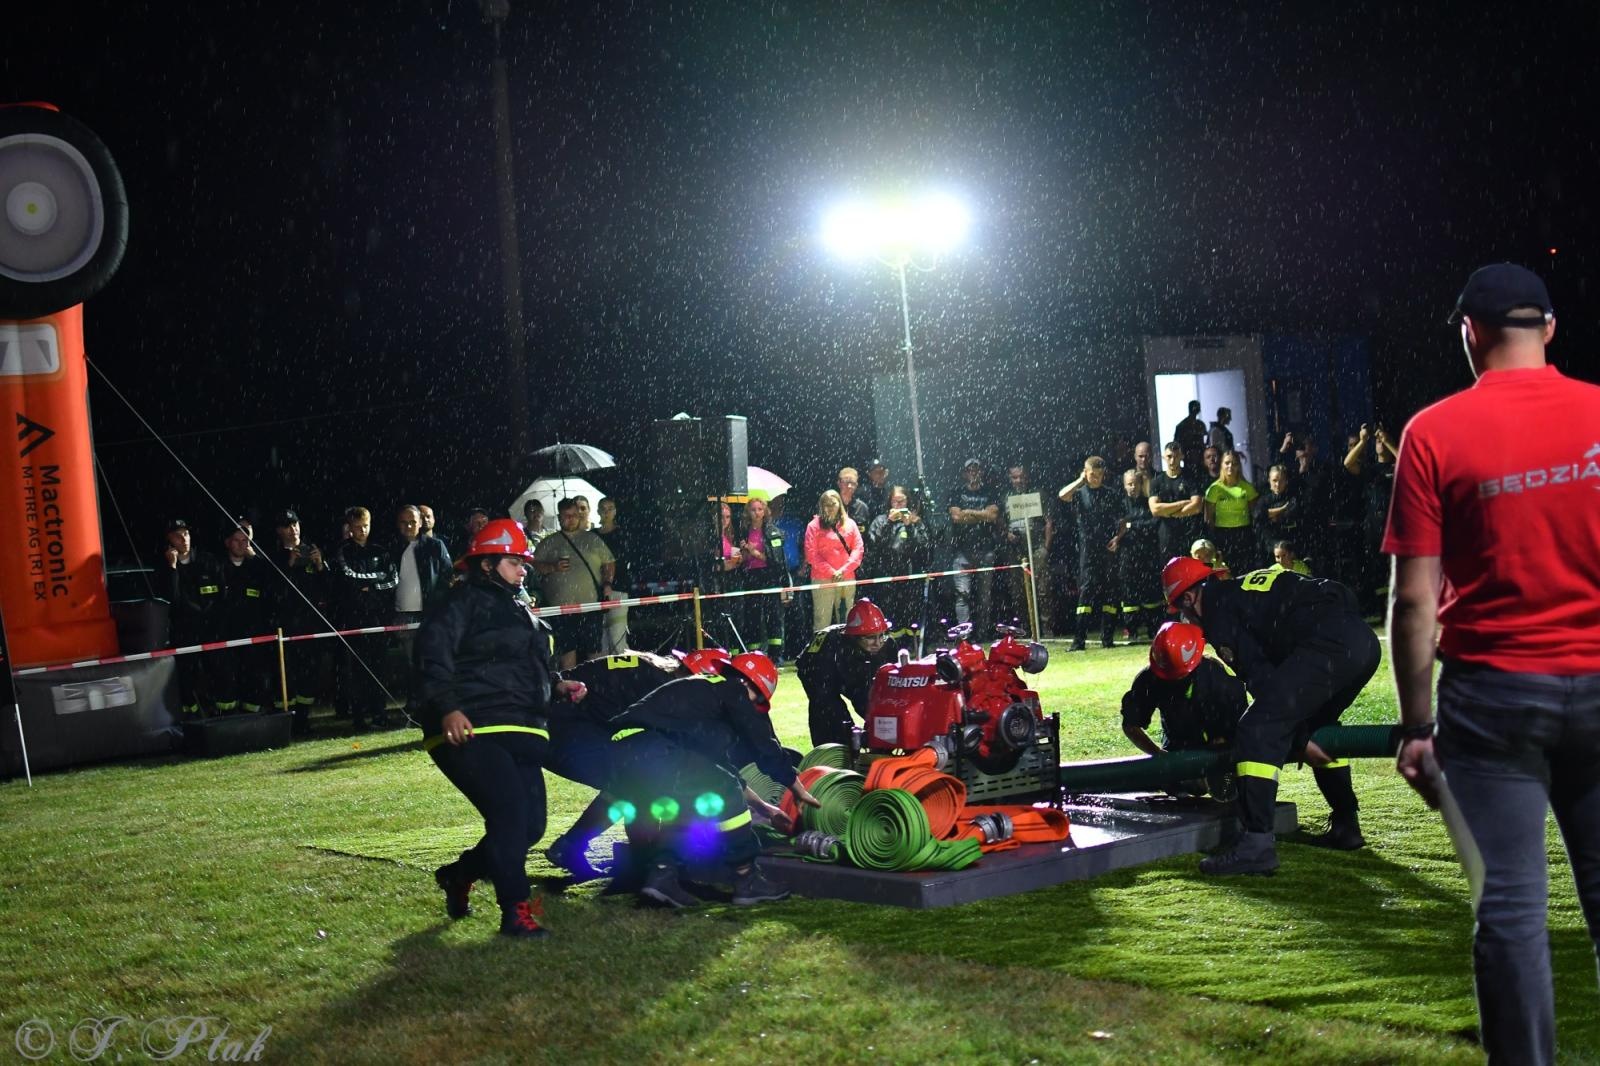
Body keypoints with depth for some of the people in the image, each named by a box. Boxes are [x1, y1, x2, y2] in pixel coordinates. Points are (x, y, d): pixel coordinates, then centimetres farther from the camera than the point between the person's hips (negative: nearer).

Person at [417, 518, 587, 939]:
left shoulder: (519, 608, 26)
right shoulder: (465, 602, -4)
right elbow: (433, 653, -18)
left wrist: (556, 684, 15)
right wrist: (447, 707, -30)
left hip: (521, 734, 9)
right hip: (471, 732, -9)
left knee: (531, 826, 5)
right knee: (510, 813, -20)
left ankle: (459, 874, 27)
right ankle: (516, 910, -14)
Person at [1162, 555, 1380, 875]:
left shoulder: (1218, 611, 6)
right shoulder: (1245, 588, 33)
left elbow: (1261, 677, -1)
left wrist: (1300, 740, 3)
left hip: (1328, 644, -9)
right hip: (1364, 640, 9)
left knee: (1258, 731, -8)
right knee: (1317, 727, 31)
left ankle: (1256, 845, -16)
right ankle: (1345, 826, 35)